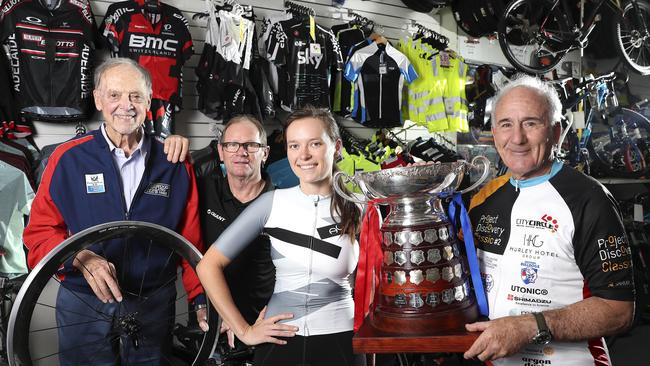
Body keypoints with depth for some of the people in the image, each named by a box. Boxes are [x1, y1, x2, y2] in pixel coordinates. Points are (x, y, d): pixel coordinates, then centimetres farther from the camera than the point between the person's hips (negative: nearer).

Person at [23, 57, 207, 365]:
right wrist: (80, 258, -22)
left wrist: (201, 300, -2)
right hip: (84, 302, 0)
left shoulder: (174, 165, -2)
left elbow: (191, 241, 1)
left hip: (154, 302, 1)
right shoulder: (68, 158, -5)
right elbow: (39, 232, -4)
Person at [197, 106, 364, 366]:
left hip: (339, 341, 0)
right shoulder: (272, 203, -6)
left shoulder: (358, 208, -6)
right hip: (278, 340, 1)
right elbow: (209, 265, -4)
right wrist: (244, 331, -4)